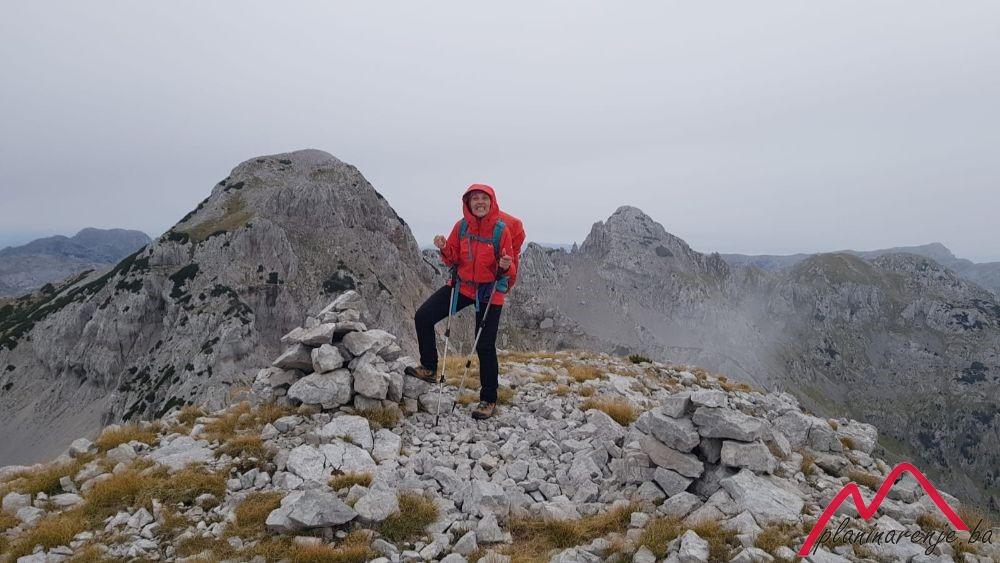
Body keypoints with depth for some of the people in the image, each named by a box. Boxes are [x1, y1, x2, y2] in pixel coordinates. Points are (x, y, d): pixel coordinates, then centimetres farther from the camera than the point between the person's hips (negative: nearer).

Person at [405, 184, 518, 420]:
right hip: (461, 286, 4)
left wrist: (506, 267, -33)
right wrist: (444, 249, -19)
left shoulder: (501, 231, -14)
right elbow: (453, 260, 2)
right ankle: (429, 369, 12)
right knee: (423, 317, -6)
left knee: (485, 347, -2)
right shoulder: (461, 226, -4)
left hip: (489, 293, -4)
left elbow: (510, 271, -10)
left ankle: (488, 401, 12)